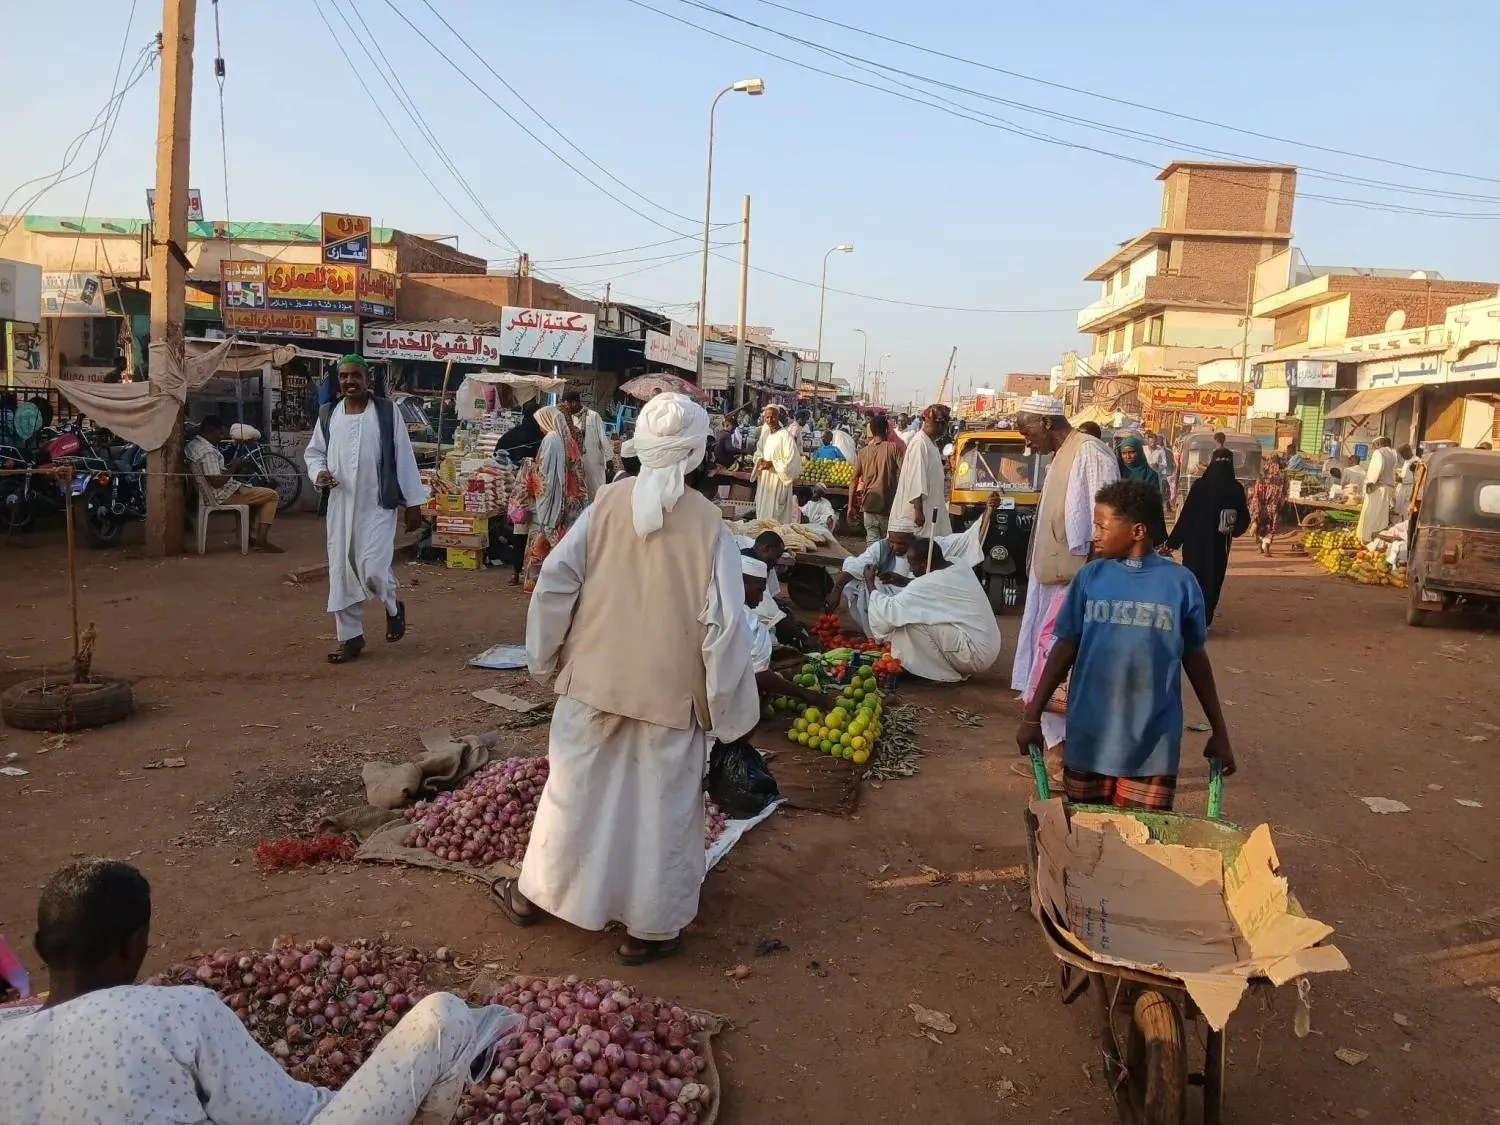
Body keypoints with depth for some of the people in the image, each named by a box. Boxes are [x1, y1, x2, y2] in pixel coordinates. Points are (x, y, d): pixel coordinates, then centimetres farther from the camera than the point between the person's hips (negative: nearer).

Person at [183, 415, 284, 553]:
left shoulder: (192, 445, 7)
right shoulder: (208, 451, -25)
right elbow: (217, 482, -29)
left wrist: (230, 466, 5)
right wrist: (234, 467, -15)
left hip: (210, 493, 11)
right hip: (223, 495, -11)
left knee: (253, 490, 33)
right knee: (272, 495, -5)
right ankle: (261, 541, -9)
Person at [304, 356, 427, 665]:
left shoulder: (386, 411, -3)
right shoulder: (328, 415, 7)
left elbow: (404, 457, -2)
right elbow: (313, 452, 17)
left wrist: (413, 503, -3)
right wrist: (319, 472, -7)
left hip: (378, 505, -4)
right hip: (340, 506, 4)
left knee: (372, 568, -13)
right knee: (341, 571, 5)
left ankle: (393, 606, 21)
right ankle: (350, 637, 18)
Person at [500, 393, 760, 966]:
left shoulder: (607, 502, -7)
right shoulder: (708, 524, -13)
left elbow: (555, 579, -6)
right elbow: (723, 624, -14)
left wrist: (544, 654, 8)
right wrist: (729, 711, -4)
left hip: (595, 677, 3)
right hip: (670, 689, -2)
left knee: (574, 788, 19)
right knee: (663, 804, 11)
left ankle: (535, 892, 37)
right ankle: (652, 927, 23)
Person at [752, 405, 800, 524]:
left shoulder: (785, 435, -12)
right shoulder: (765, 434, 10)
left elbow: (791, 460, -16)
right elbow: (758, 453, 22)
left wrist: (772, 463, -18)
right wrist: (760, 460, -1)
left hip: (778, 480, -7)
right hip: (764, 479, 7)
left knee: (776, 516, -5)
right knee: (763, 512, 12)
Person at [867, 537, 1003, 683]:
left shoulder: (930, 583, -19)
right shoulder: (962, 568, 4)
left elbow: (889, 611, -16)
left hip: (976, 654, -9)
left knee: (911, 619, -11)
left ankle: (945, 674, 1)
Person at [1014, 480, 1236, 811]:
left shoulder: (1180, 582, -4)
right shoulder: (1089, 577, -2)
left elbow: (1195, 658, 6)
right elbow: (1065, 649, 4)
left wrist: (1219, 730, 10)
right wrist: (1033, 715, 3)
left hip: (1153, 742, -1)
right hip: (1089, 737, 1)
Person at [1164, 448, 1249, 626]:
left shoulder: (1200, 485, -12)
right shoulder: (1236, 489, -4)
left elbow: (1186, 515, -12)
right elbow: (1244, 519, 0)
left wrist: (1173, 541, -7)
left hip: (1196, 541, -2)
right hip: (1219, 544, 2)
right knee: (1212, 581, 13)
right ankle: (1203, 621, 12)